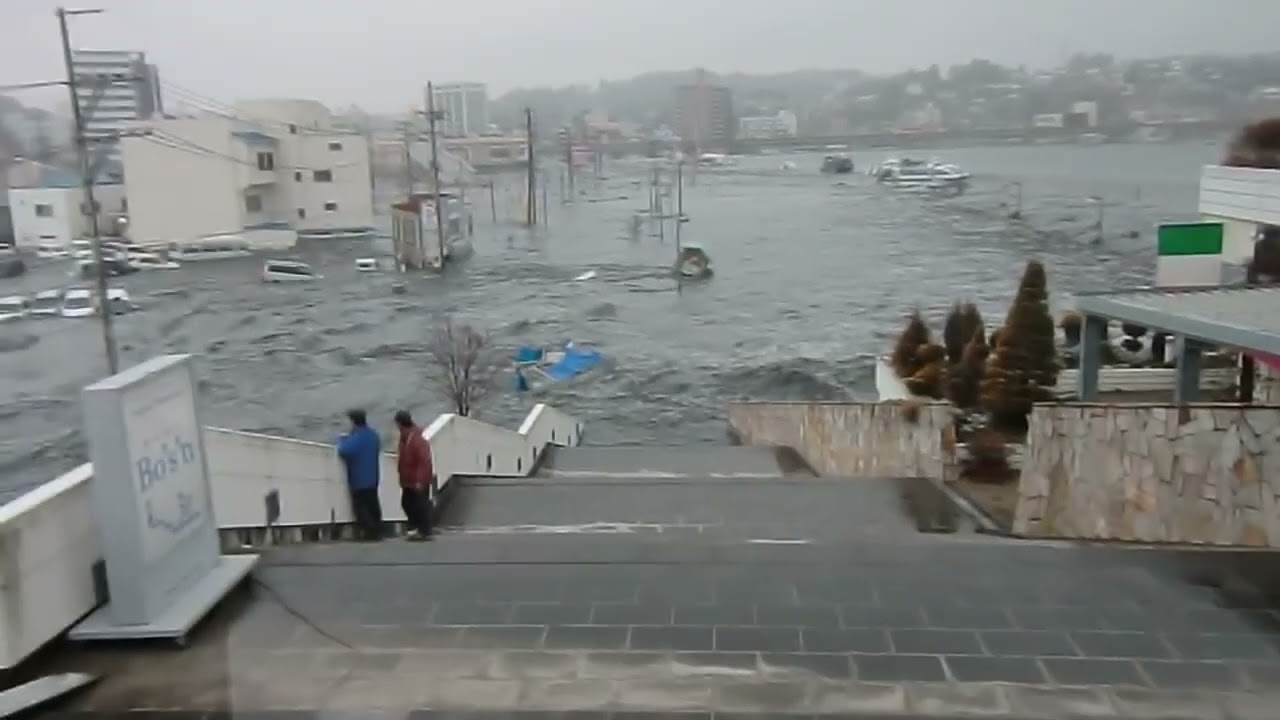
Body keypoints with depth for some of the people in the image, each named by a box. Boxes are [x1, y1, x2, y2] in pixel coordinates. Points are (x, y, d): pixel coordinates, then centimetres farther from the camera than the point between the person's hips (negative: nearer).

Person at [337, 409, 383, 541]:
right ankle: (377, 531, 15)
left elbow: (344, 451, -28)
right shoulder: (373, 434, 9)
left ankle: (369, 531, -4)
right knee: (373, 505, 13)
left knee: (360, 507, -1)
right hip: (372, 478, 8)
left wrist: (343, 440, -8)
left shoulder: (356, 437, -20)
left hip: (359, 480, -8)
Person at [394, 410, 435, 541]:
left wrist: (420, 481, -26)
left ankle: (425, 532, 3)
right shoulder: (405, 438, 8)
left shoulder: (418, 440, -24)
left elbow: (424, 462, -26)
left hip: (418, 481, -10)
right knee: (406, 503, 15)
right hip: (408, 480, 10)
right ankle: (415, 528, 25)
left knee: (421, 505, -3)